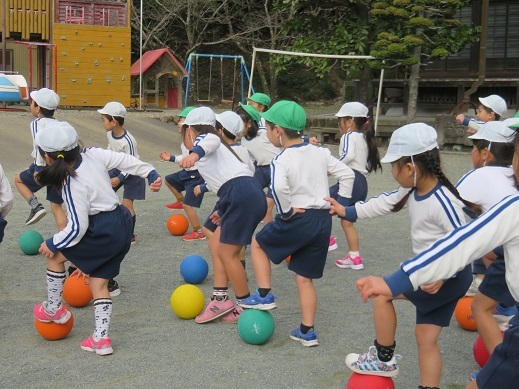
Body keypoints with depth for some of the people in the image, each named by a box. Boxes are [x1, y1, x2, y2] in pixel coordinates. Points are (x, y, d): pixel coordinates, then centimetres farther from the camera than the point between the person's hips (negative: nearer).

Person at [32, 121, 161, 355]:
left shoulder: (73, 186, -20)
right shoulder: (93, 155, -1)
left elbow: (77, 227, -20)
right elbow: (127, 161, 5)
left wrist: (52, 243, -6)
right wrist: (151, 173, 18)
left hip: (104, 233, -9)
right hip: (122, 226, 9)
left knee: (54, 255, 10)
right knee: (99, 282, 15)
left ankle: (54, 309, 24)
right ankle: (101, 339, 14)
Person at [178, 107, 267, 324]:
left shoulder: (201, 139, 5)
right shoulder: (210, 144, 31)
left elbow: (212, 140, -23)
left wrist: (195, 153, -44)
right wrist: (224, 211, 43)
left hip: (242, 196, -10)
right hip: (249, 195, 10)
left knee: (227, 253, 1)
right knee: (216, 245, 16)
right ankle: (220, 299, 16)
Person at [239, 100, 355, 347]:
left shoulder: (282, 161, -12)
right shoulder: (320, 153, 7)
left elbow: (278, 187, -32)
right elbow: (347, 174, 7)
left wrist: (286, 211, -17)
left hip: (298, 219, -6)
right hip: (323, 221, 6)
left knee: (258, 244, 20)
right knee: (304, 277, 15)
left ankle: (264, 295, 16)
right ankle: (307, 331, 17)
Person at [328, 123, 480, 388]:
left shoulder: (442, 202, -26)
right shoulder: (413, 190, 1)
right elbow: (387, 203, 16)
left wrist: (442, 275, -34)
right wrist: (348, 211, 19)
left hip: (448, 277, -9)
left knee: (381, 292, -1)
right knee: (426, 337, 11)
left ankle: (384, 360, 13)